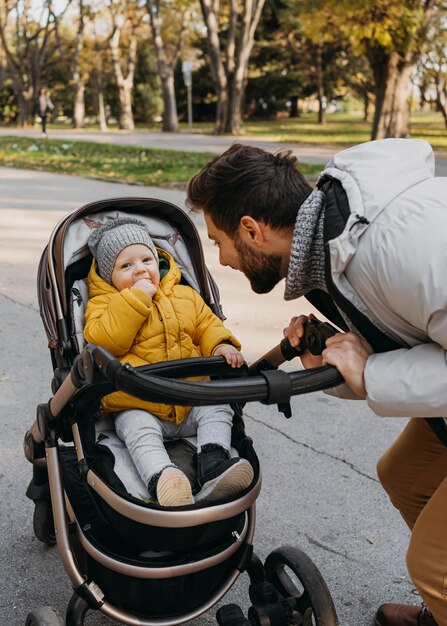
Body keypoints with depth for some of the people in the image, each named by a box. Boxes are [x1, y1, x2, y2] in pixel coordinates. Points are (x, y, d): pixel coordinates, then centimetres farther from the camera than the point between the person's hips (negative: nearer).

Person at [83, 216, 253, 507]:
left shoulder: (185, 296, 15)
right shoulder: (103, 304, 2)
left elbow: (207, 324, 17)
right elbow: (104, 341, -16)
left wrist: (221, 346, -8)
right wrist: (136, 298, -17)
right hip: (138, 408, -4)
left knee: (218, 410, -16)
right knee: (139, 429, -30)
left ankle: (214, 466, -27)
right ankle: (160, 477, -45)